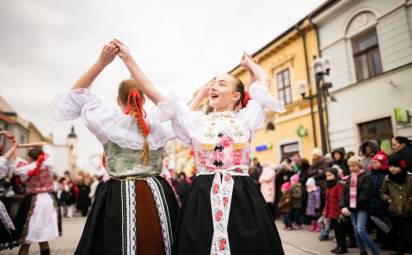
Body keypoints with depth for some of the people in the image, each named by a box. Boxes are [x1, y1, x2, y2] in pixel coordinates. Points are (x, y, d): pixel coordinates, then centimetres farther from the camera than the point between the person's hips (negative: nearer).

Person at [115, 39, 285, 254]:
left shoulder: (245, 117, 10)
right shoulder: (194, 120, 10)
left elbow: (263, 81, 19)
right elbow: (151, 91, 9)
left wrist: (248, 63, 36)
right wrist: (127, 59, 10)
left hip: (242, 198, 0)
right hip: (202, 199, 1)